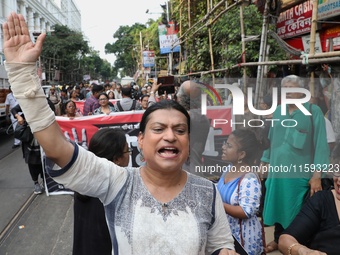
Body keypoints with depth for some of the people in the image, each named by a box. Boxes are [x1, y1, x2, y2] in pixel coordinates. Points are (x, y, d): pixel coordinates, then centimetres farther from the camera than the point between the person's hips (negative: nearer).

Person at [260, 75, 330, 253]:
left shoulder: (313, 111, -8)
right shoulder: (277, 111, 7)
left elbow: (320, 144, -10)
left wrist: (317, 174, -14)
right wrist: (264, 162, 13)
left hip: (301, 173, -4)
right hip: (277, 170, 5)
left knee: (298, 212, 9)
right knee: (278, 207, 16)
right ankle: (278, 239, 35)